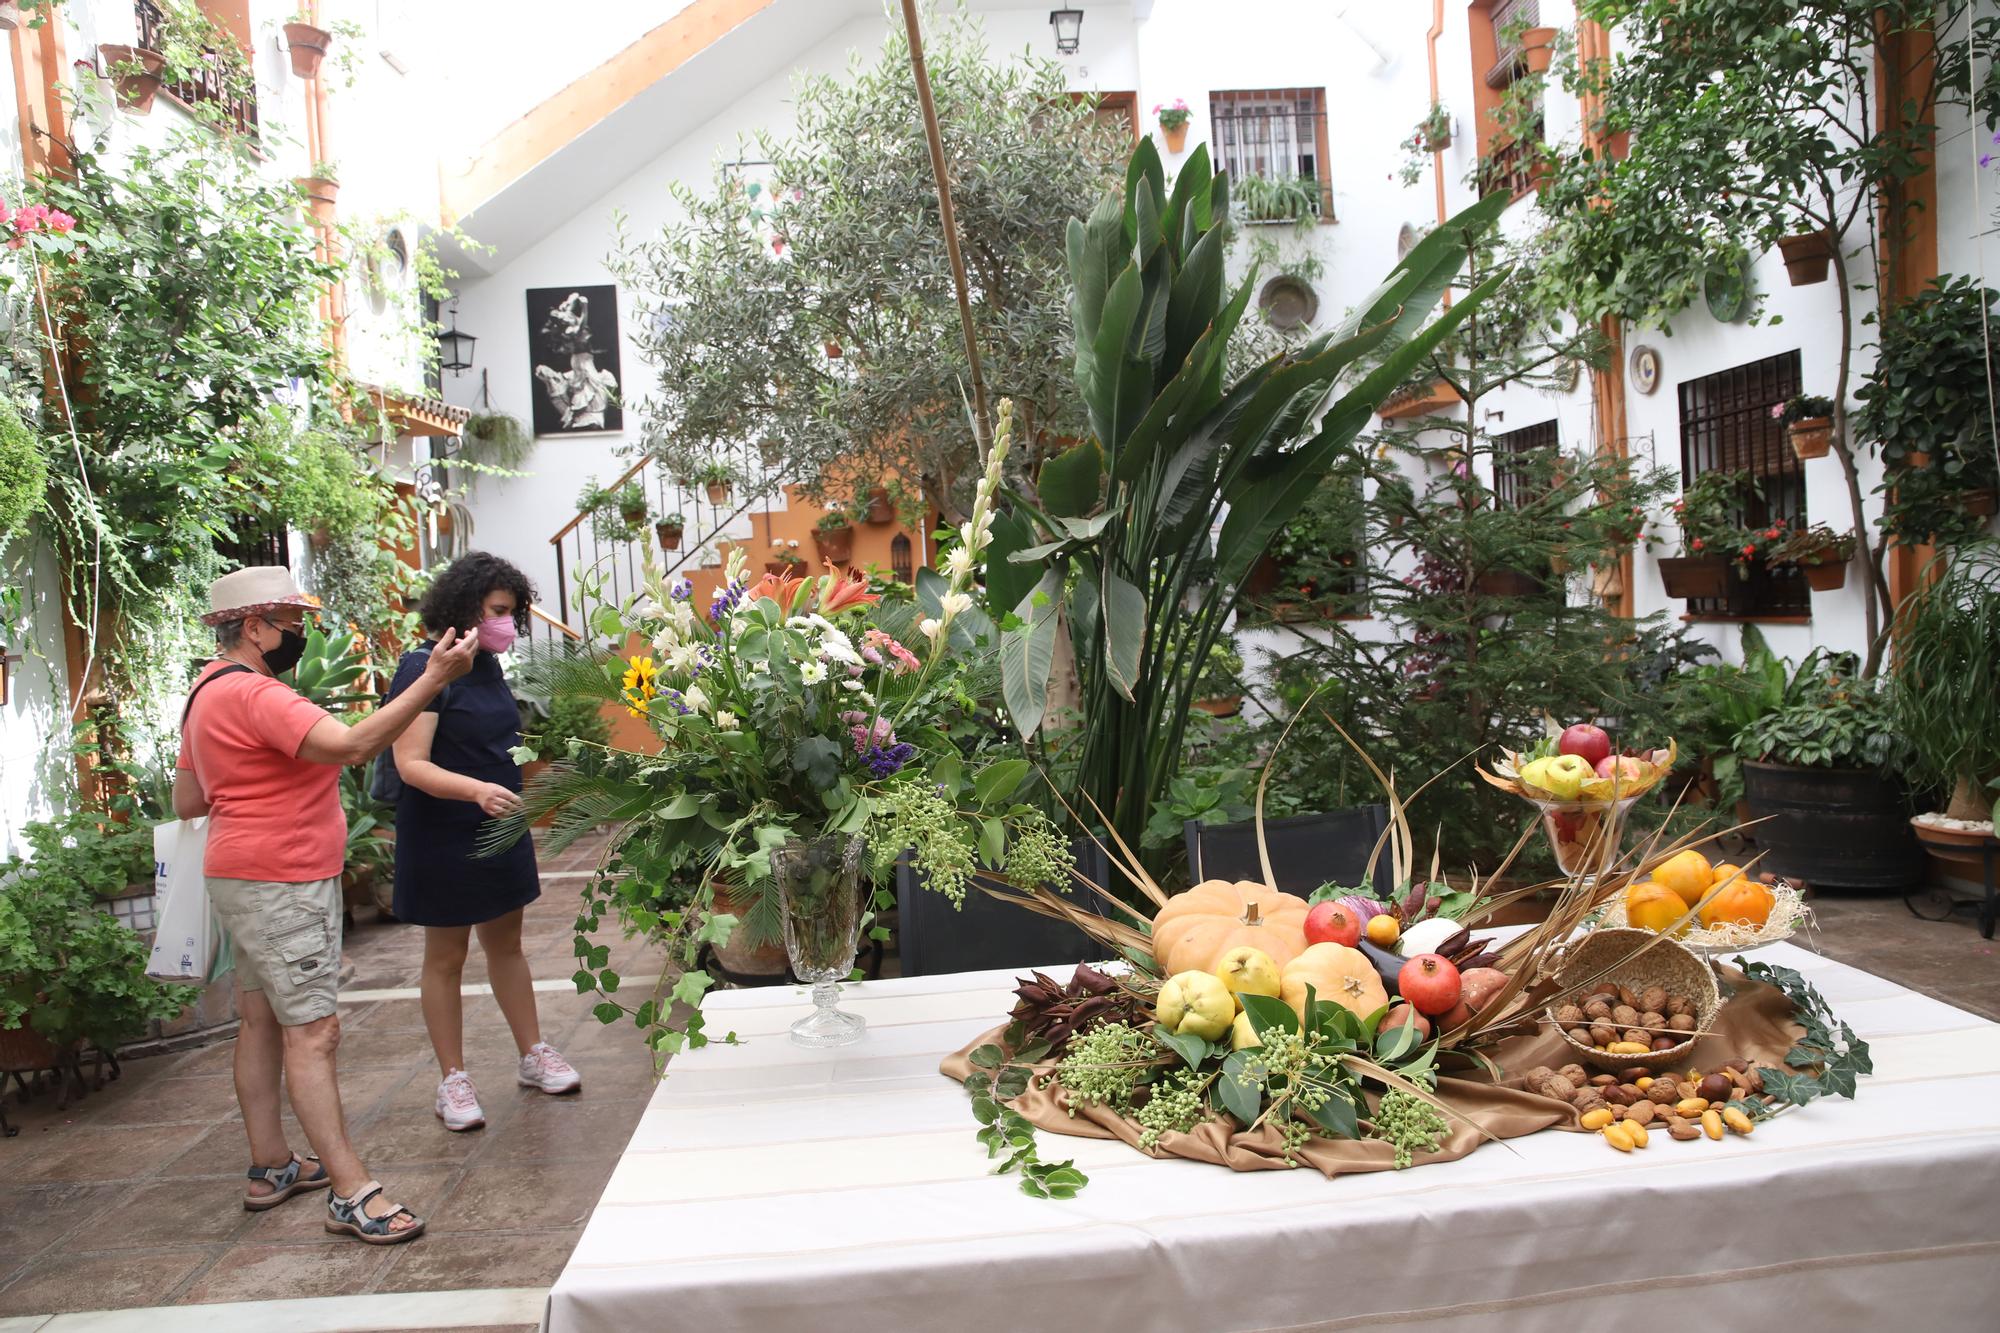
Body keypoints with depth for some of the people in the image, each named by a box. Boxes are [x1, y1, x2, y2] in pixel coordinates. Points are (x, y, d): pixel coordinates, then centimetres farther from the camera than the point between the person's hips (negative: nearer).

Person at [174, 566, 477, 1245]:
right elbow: (353, 744, -33)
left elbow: (187, 800, 19)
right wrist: (433, 680, -34)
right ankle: (351, 1193, -9)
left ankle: (271, 1165, 26)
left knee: (262, 1021, 15)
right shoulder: (253, 694, -20)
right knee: (313, 1030, -11)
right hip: (280, 884, -11)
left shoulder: (211, 692, 14)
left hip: (249, 878, 11)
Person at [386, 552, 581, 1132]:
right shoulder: (423, 667, -17)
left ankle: (533, 1056, 29)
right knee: (446, 957, 7)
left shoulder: (487, 665, 6)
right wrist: (476, 789, -39)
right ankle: (453, 1080, 19)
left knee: (506, 944, 17)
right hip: (443, 838, -7)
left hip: (500, 828, 7)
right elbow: (412, 765, -25)